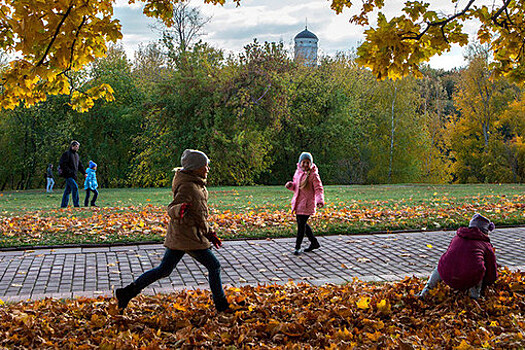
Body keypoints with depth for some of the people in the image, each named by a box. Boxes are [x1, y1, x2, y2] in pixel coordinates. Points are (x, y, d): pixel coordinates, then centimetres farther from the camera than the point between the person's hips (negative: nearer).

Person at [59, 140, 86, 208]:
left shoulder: (76, 155, 18)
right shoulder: (66, 154, -8)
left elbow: (80, 165, 22)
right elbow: (62, 164, -15)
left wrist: (84, 173, 10)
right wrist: (69, 172, -21)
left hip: (73, 175, 8)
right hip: (68, 175, -8)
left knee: (68, 190, 10)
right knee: (75, 187, -16)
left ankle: (64, 205, 15)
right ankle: (76, 204, -15)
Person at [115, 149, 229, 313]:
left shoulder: (197, 185, 16)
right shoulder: (188, 186, -16)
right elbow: (171, 209, -24)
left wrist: (209, 233, 22)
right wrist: (180, 209, -47)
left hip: (178, 236, 10)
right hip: (188, 237, -10)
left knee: (163, 270, 11)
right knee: (214, 266, 1)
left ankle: (127, 292, 12)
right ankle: (222, 305, 12)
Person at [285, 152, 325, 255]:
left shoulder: (313, 175, -12)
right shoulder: (298, 172, 9)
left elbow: (319, 189, -14)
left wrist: (320, 200, -30)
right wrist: (290, 185, -1)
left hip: (307, 203, -8)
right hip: (298, 202, 8)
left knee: (301, 224, -6)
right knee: (301, 223, 15)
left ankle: (297, 247, 6)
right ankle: (314, 242, 30)